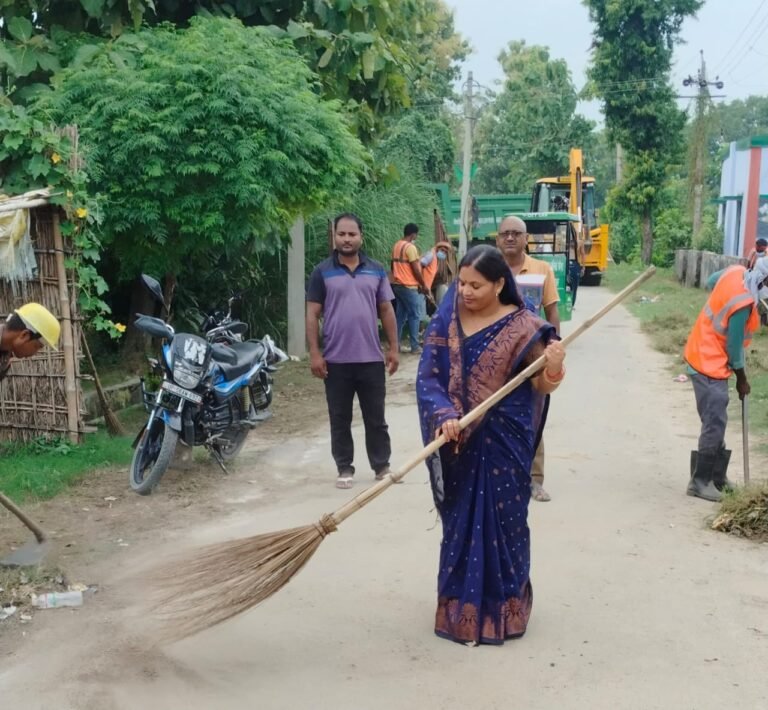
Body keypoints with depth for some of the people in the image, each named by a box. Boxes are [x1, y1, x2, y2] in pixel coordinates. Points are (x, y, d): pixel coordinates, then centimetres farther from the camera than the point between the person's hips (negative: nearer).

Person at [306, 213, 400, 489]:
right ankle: (345, 469, 19)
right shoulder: (322, 272, 0)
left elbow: (386, 311, 10)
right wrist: (314, 353, -7)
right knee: (340, 419, 8)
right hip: (336, 360, -1)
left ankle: (382, 465, 21)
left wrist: (393, 348, 6)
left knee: (376, 417, 10)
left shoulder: (376, 271, 7)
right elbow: (312, 315, -1)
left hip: (371, 358, 1)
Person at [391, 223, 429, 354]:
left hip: (397, 285, 8)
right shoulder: (410, 247, -15)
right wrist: (424, 285, -6)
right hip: (409, 287, -8)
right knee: (414, 316, -1)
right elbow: (416, 269, -15)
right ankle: (415, 346, 0)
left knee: (400, 315, 12)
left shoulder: (396, 246, 11)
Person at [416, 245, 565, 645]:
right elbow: (427, 377, -7)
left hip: (503, 443, -3)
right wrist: (443, 415, -25)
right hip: (457, 443, 3)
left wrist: (553, 368, -30)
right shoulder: (445, 323, -1)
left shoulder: (522, 327, -8)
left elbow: (540, 387, -7)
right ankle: (460, 609, 28)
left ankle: (501, 611, 23)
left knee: (502, 522, 6)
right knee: (459, 522, 12)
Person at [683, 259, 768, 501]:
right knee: (715, 423, -7)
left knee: (715, 421, 15)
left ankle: (717, 476, 24)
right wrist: (742, 379, -4)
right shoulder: (743, 303, -28)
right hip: (710, 364, -10)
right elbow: (734, 346, -17)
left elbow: (711, 281, 20)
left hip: (704, 354, 10)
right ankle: (700, 481, 2)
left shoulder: (736, 271, -5)